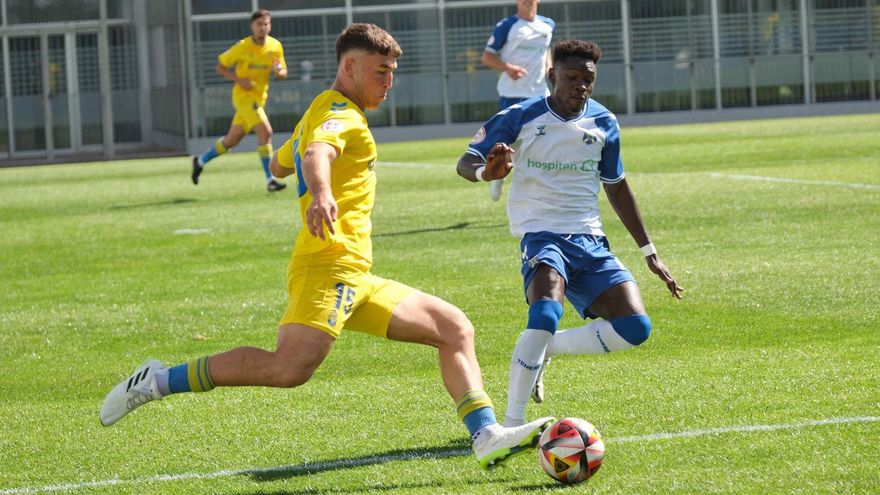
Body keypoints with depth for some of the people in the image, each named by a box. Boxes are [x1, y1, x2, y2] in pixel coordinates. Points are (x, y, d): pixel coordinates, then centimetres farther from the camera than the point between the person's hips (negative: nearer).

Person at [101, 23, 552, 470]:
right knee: (290, 368, -29)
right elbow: (316, 153, -29)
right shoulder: (341, 116, -4)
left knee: (455, 329, 7)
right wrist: (321, 193, -50)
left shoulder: (321, 112, 27)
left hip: (357, 280, 11)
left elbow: (280, 165, 44)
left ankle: (487, 437, -5)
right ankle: (158, 381, -18)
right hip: (330, 264, -11)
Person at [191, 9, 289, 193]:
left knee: (232, 140, 15)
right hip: (244, 96, -6)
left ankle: (201, 161, 36)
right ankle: (270, 181, -20)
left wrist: (279, 71, -16)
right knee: (265, 131, -22)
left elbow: (283, 73, 9)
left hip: (259, 98, 6)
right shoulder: (242, 47, -13)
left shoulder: (275, 46, 0)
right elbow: (220, 67, -4)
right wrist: (239, 80, -19)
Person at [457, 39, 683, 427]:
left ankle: (545, 349, 11)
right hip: (542, 235, -5)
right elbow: (466, 163, -3)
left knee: (634, 328, -12)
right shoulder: (520, 118, -4)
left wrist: (649, 252, 21)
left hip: (590, 240, 5)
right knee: (545, 314, -34)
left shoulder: (603, 123, 9)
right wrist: (485, 171, -29)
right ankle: (512, 423, -27)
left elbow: (616, 187, 21)